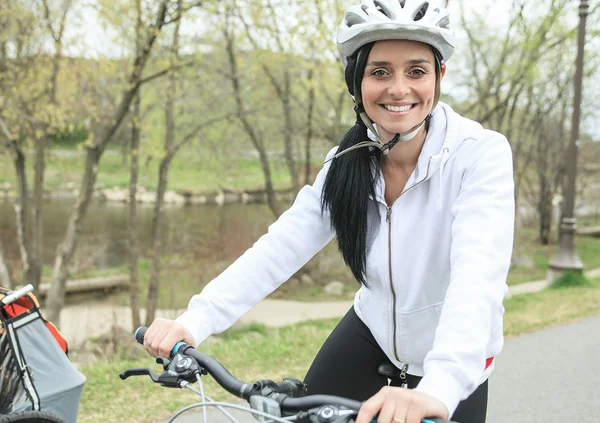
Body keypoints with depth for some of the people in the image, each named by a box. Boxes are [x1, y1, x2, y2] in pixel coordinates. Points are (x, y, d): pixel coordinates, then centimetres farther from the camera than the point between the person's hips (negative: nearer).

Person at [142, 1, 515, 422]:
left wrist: (438, 387, -55)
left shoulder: (482, 154, -24)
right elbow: (280, 246, -19)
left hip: (452, 368, -3)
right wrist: (194, 321, -34)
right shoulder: (347, 165, -10)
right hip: (372, 332, 3)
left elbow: (478, 271, -39)